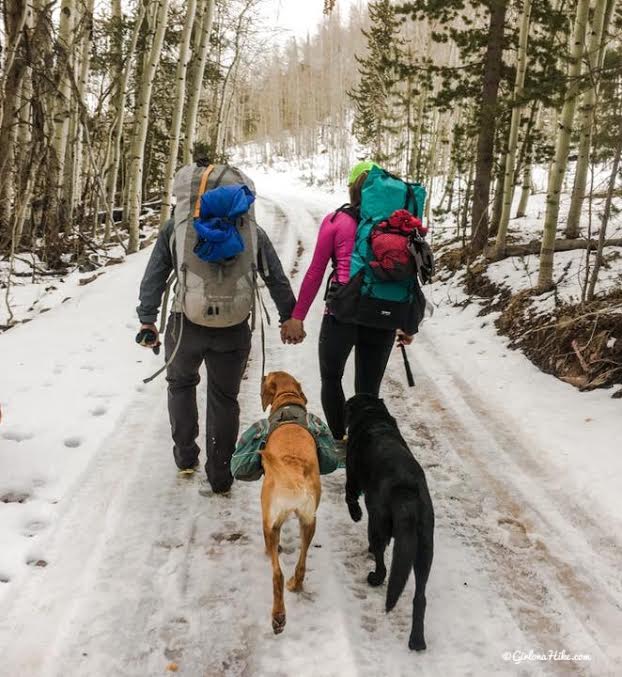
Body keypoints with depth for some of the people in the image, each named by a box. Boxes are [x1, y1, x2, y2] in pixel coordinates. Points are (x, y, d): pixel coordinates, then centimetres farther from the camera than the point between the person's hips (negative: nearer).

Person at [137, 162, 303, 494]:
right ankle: (220, 476, 22)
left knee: (181, 384, 27)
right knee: (224, 398, 15)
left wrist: (147, 319, 9)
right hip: (233, 330, 0)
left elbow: (153, 277, 2)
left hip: (187, 325, 0)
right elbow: (277, 279, 6)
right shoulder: (251, 231, 3)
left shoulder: (176, 227, 1)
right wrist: (289, 318, 16)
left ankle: (185, 456, 33)